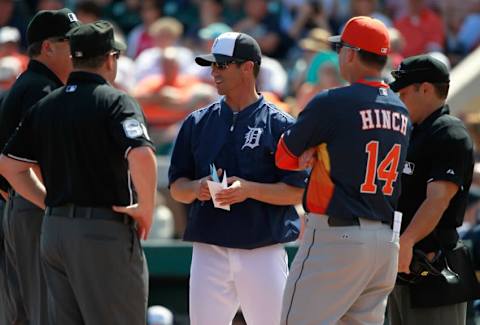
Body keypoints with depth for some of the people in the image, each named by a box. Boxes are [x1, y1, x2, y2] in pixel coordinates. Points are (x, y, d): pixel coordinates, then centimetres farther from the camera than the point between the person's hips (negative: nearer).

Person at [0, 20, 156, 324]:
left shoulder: (45, 106, 12)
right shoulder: (115, 101, -8)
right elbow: (141, 156, -24)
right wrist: (146, 208, -11)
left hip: (54, 229, 7)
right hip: (105, 231, -7)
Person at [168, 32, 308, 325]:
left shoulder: (280, 125, 0)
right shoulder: (197, 123, 12)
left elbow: (298, 191, -5)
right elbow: (176, 187, 13)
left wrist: (249, 189, -19)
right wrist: (197, 188, -10)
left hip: (264, 254, -3)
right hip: (209, 253, 3)